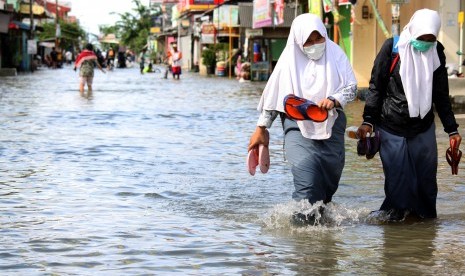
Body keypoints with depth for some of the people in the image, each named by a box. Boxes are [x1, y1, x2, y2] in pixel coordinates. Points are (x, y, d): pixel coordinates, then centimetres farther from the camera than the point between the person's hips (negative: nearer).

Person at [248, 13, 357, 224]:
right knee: (305, 166, -23)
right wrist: (261, 128, 7)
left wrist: (334, 100, -25)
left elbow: (351, 86, -4)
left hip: (331, 124, 2)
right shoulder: (289, 61, -1)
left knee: (331, 172, 6)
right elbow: (273, 97, 5)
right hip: (297, 124, -2)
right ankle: (303, 218, -23)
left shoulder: (335, 54, 0)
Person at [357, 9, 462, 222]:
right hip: (392, 128, -3)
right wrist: (368, 121, -8)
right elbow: (376, 87, -2)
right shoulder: (392, 47, -7)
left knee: (426, 175, 4)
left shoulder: (436, 52, 4)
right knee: (397, 177, -3)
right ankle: (396, 212, 16)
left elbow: (441, 96, 12)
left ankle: (424, 211, 20)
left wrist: (451, 129, 10)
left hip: (423, 129, 3)